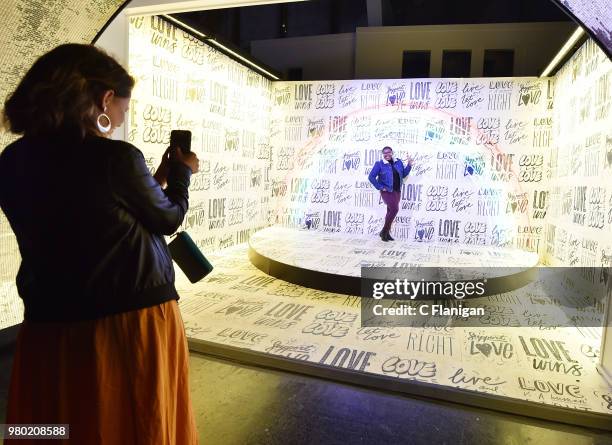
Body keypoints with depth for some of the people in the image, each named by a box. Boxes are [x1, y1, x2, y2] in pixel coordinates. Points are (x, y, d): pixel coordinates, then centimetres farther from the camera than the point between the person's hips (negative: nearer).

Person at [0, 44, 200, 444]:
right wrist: (181, 174, 15)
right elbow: (167, 219, -2)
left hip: (50, 326, 6)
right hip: (133, 321, -5)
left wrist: (157, 178, 15)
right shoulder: (116, 158, -18)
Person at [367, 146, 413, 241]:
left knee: (391, 211, 10)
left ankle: (387, 233, 20)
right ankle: (384, 232, -6)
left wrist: (409, 165, 0)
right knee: (394, 209, -19)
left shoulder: (398, 162, 8)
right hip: (387, 191, -6)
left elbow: (403, 174, 13)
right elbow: (371, 177, -9)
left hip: (397, 191, 6)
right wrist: (380, 187, -11)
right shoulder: (379, 164, -6)